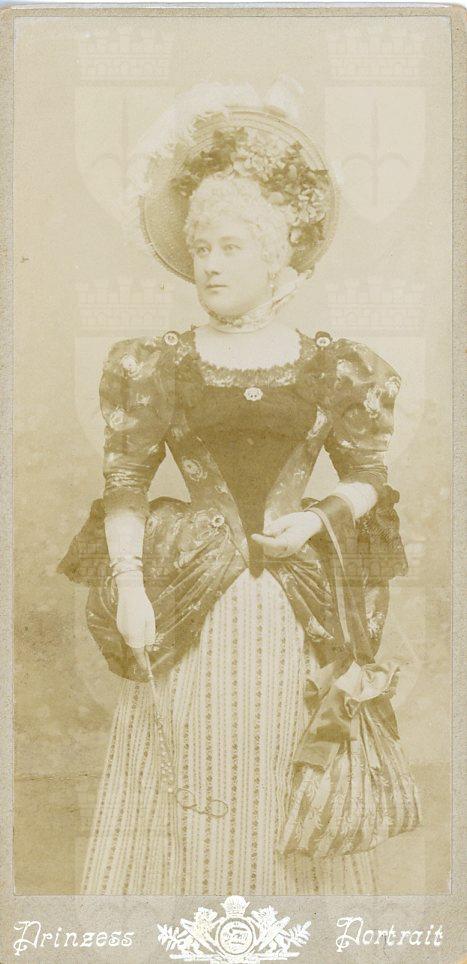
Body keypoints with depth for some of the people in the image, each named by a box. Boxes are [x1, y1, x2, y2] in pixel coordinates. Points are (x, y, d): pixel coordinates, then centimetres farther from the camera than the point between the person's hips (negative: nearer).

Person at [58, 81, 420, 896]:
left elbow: (367, 478, 10)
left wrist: (319, 518, -9)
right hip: (187, 613, 0)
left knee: (292, 809, 12)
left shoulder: (335, 372, 1)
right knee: (184, 811, 8)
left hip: (296, 615, 1)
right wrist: (129, 586, -9)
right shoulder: (155, 368, 1)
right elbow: (125, 486, 2)